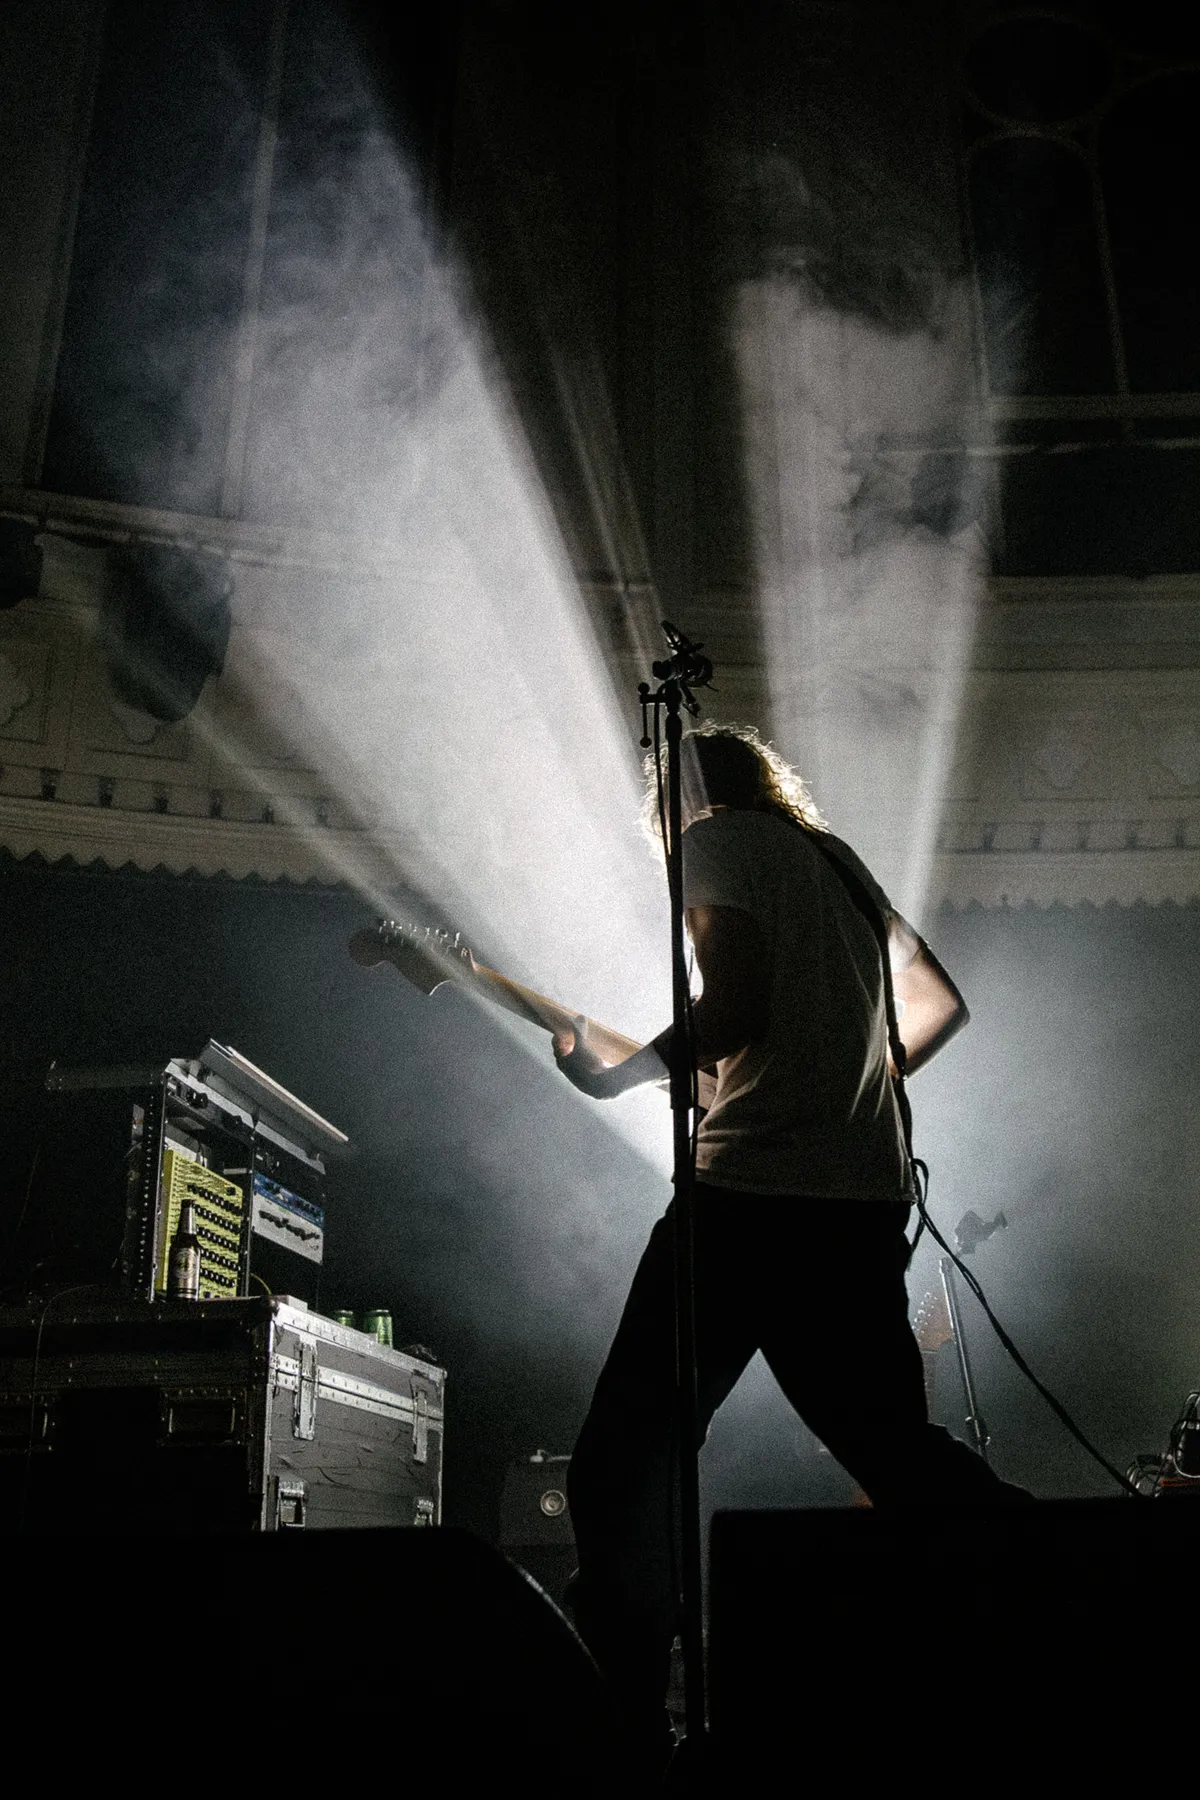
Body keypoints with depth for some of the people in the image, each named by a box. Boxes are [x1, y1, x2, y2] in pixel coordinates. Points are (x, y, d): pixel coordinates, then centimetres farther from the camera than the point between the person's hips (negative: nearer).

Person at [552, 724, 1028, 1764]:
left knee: (622, 1466, 1)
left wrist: (608, 1074, -2)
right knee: (900, 1454, 16)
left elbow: (733, 1009, -15)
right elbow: (943, 1005, 29)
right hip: (868, 1199, 8)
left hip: (754, 1190, -8)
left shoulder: (717, 838, 1)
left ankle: (623, 1712, 1)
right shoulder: (840, 861, 24)